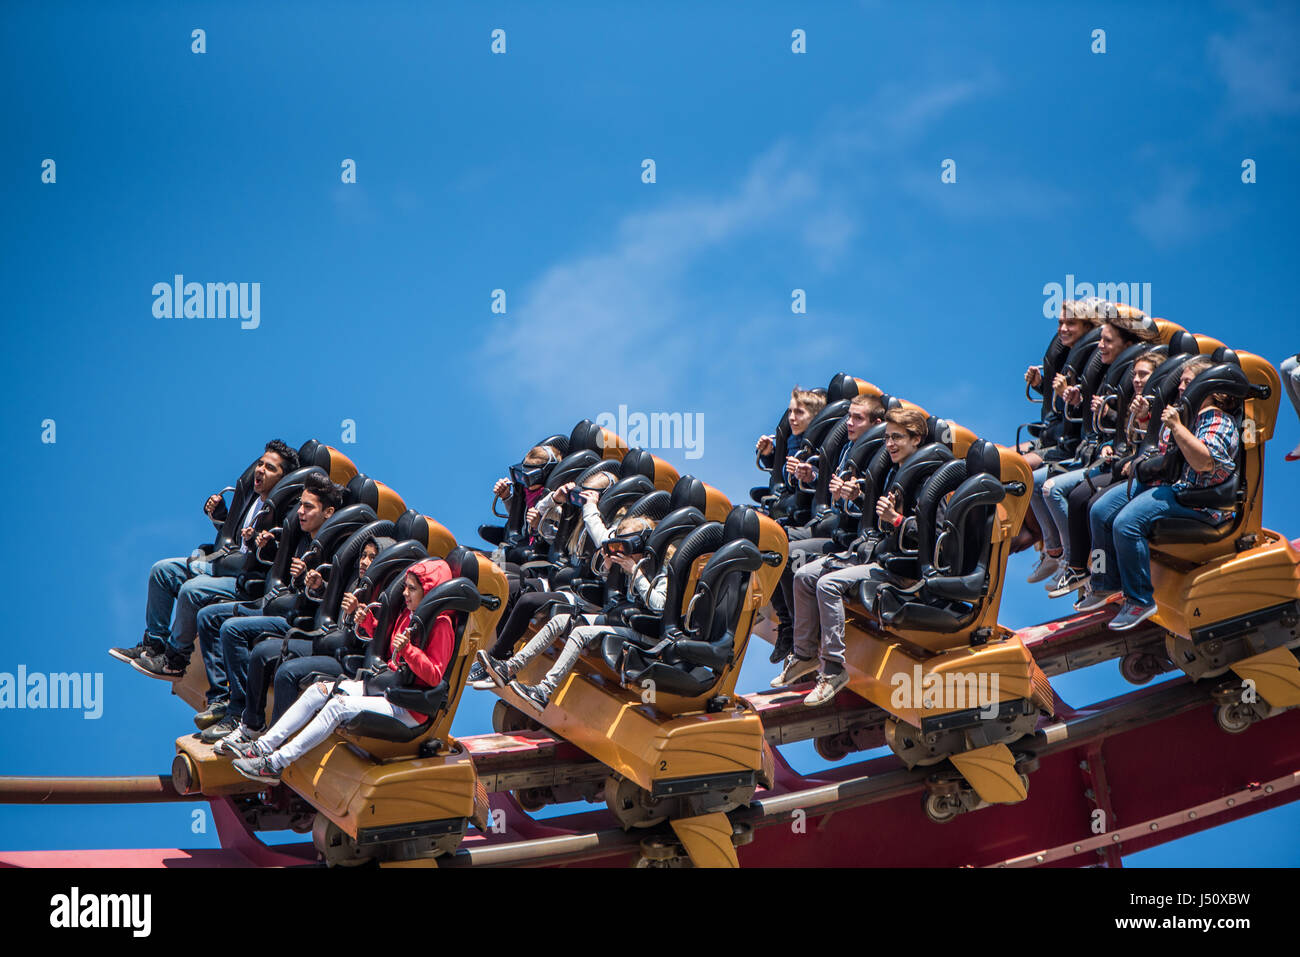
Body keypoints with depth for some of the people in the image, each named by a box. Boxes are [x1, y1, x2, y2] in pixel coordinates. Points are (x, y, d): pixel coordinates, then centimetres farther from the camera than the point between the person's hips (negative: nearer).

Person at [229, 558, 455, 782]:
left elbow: (434, 677, -21)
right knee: (319, 690, -3)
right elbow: (384, 642, 31)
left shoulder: (441, 625, -14)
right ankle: (263, 746, -8)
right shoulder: (408, 615, 14)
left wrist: (408, 649, -32)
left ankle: (275, 764, -28)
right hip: (386, 684, 10)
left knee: (339, 705, -26)